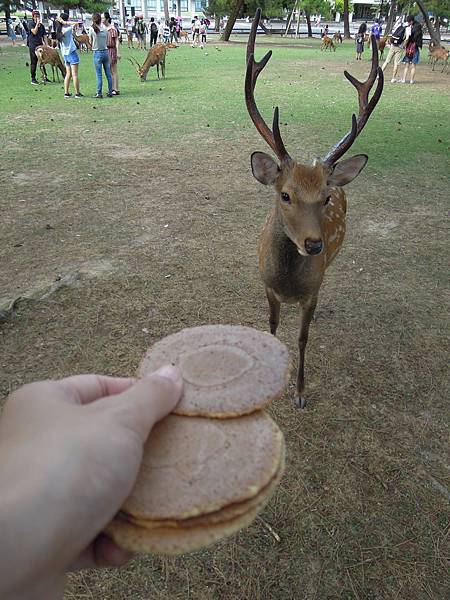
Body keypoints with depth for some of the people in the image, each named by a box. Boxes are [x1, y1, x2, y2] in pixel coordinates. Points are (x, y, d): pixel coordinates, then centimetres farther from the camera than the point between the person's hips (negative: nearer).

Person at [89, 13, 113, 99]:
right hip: (105, 51, 3)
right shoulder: (105, 29, 1)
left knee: (99, 75, 0)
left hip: (97, 53, -3)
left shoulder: (92, 29, -7)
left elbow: (90, 42, 1)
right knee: (108, 74, 9)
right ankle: (110, 92, 13)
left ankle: (99, 93, 2)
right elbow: (107, 41, 7)